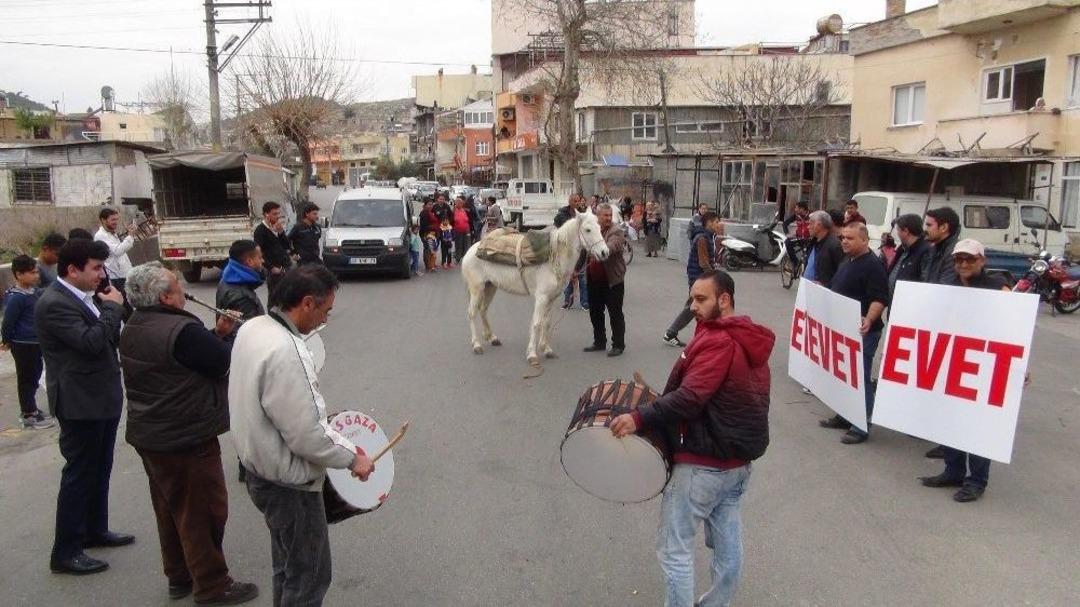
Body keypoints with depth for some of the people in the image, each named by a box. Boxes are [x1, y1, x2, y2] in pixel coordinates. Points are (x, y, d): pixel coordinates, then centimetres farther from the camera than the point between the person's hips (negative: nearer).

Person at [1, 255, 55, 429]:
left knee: (34, 377, 20)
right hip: (23, 345, -8)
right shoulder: (15, 298, -22)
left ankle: (29, 409, 35)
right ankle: (29, 416, 15)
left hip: (36, 342, 8)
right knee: (26, 379, 4)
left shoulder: (34, 291, 3)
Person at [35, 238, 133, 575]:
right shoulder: (53, 304, -19)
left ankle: (95, 530, 35)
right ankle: (65, 552, 10)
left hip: (102, 398, 9)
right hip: (81, 404, -9)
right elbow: (91, 342, -28)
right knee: (79, 473, -1)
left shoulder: (82, 297, 10)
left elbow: (106, 338, 18)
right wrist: (112, 307, -17)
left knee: (99, 469, 20)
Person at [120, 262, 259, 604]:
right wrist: (229, 334, -2)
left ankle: (179, 577, 33)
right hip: (186, 439, -10)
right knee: (203, 512, 3)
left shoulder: (133, 329, 6)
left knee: (170, 508, 20)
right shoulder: (181, 330, -26)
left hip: (147, 435, 10)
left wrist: (216, 333, 0)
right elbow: (225, 363, -18)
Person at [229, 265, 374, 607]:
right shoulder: (286, 353, -31)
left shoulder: (251, 328, -1)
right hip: (289, 484, -10)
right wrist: (352, 458, -13)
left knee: (287, 564, 26)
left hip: (259, 467, 10)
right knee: (309, 577, 9)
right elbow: (306, 437, -29)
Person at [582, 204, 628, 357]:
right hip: (594, 280, 6)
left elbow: (610, 248, -28)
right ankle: (599, 342, 29)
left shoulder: (616, 231, -9)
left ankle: (618, 345, 12)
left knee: (615, 314, 2)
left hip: (612, 280, -6)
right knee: (595, 312, 15)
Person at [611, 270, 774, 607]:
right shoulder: (749, 340, 10)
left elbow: (690, 397, -30)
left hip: (703, 463, -10)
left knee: (674, 549, 1)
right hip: (739, 458, 10)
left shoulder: (717, 342, -19)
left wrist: (640, 419, -33)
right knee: (727, 544, 19)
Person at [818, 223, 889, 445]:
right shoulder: (847, 261, 14)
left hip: (862, 332, -10)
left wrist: (869, 319, -37)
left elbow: (879, 299, -24)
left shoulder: (872, 265, -16)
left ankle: (861, 426, 3)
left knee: (860, 378, -4)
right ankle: (844, 416, 31)